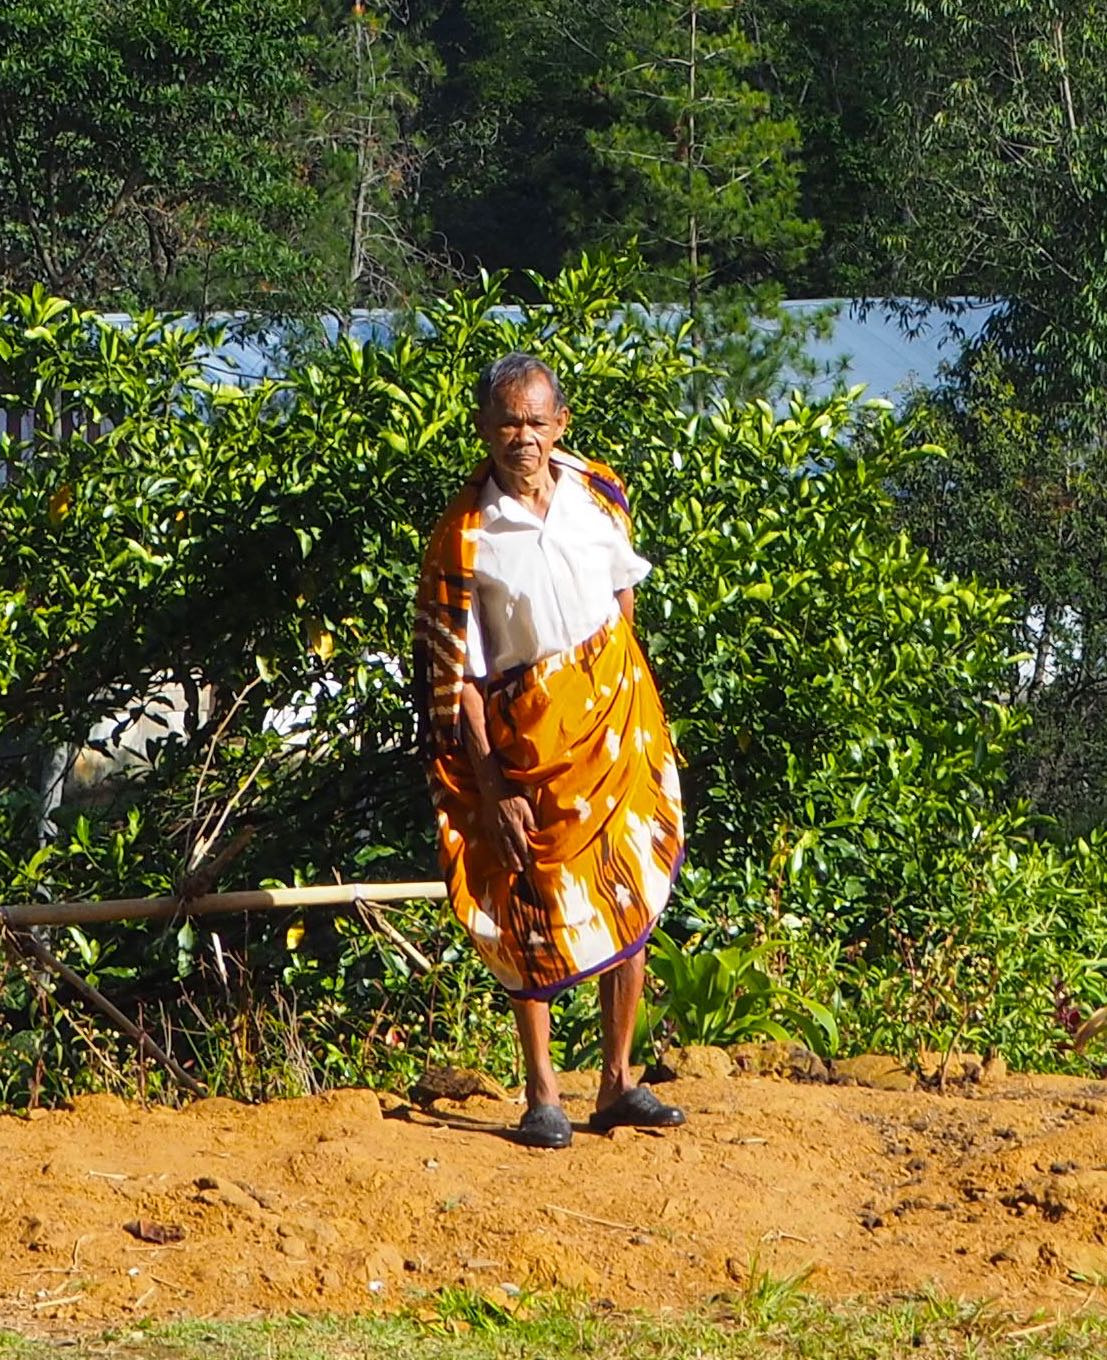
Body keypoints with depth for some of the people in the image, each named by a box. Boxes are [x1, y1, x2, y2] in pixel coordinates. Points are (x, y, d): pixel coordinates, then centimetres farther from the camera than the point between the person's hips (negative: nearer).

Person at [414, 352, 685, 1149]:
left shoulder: (600, 494, -2)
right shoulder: (463, 538, -13)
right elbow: (457, 677, -11)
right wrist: (492, 791, -14)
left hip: (618, 720, 4)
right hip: (525, 733, -3)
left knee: (631, 901, 5)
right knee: (534, 913, 2)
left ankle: (619, 1082, 16)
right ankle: (542, 1095, 11)